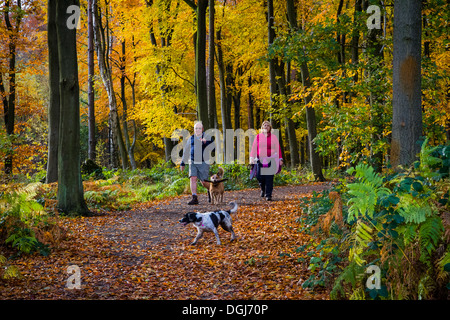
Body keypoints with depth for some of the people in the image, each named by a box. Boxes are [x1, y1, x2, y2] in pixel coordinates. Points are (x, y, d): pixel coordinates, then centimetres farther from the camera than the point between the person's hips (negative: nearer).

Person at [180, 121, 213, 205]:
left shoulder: (206, 137, 0)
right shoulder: (191, 138, 12)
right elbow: (186, 151, 20)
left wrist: (205, 141, -42)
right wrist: (182, 163, 22)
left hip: (203, 162, -3)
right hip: (193, 162, 3)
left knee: (204, 181, -2)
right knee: (193, 178, -13)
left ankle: (210, 190, 31)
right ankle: (194, 198, -14)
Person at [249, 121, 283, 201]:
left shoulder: (273, 137, 8)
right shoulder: (258, 136, 10)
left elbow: (278, 148, 8)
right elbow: (254, 148, 9)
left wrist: (280, 159, 3)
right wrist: (251, 158, 0)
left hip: (270, 160, -1)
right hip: (260, 160, 1)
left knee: (269, 178, -6)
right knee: (259, 176, -6)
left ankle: (268, 195, 0)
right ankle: (263, 189, 24)